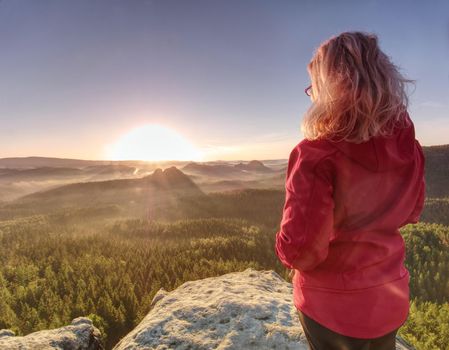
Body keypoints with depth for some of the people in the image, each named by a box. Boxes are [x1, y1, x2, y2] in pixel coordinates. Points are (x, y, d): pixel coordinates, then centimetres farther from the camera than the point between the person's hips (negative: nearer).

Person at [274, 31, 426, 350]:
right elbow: (411, 212, 7)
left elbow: (298, 251, -27)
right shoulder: (408, 146, -10)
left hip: (334, 305, -4)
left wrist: (286, 248, -6)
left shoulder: (317, 155, -29)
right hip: (391, 297, 5)